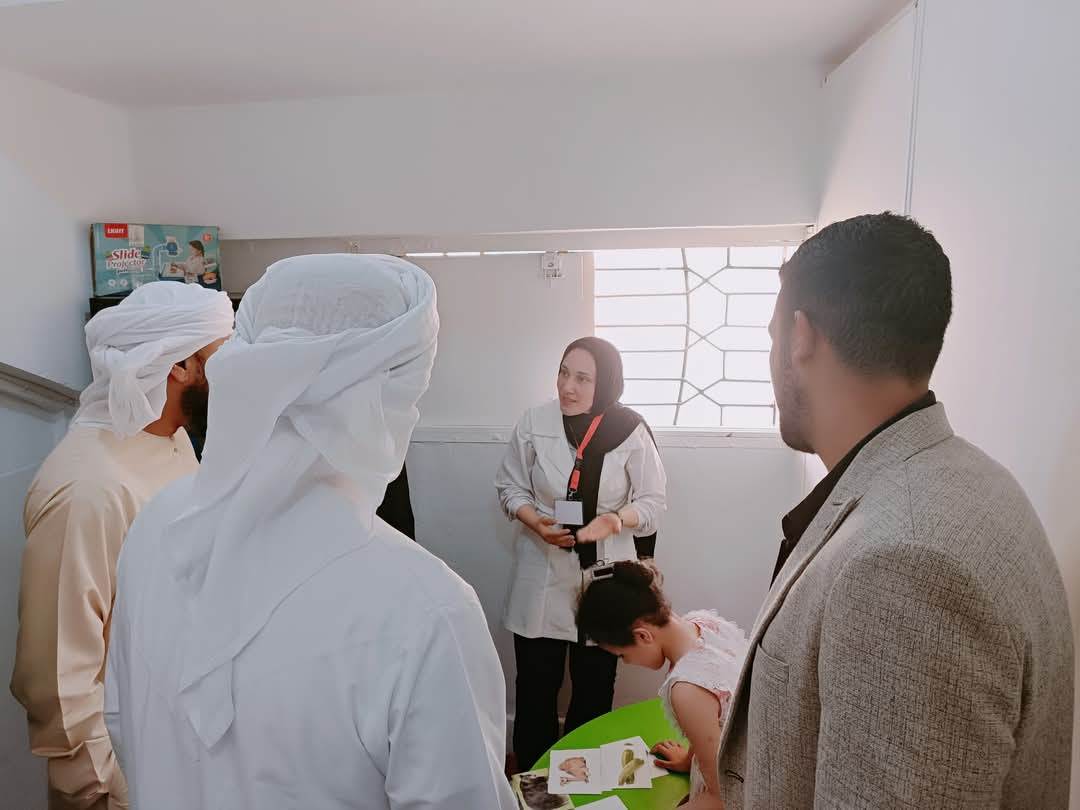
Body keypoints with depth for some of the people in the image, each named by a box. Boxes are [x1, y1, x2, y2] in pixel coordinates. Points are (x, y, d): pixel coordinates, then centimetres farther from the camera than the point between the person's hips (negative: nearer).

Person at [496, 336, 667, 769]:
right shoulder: (535, 421, -9)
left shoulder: (631, 431, -11)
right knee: (535, 685, 9)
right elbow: (511, 486, 1)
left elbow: (653, 500, -4)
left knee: (594, 688, 15)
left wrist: (616, 520, -24)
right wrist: (536, 523, -17)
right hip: (543, 575, 0)